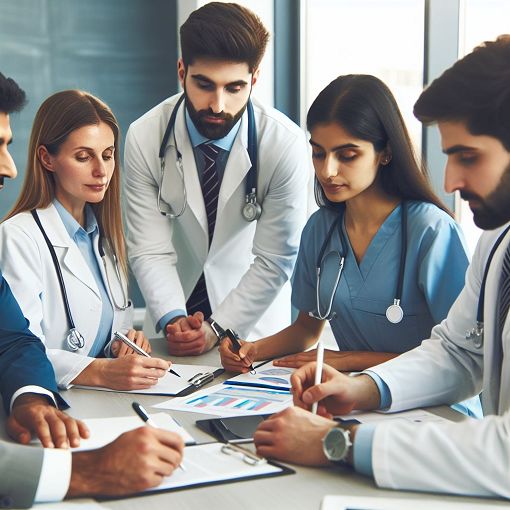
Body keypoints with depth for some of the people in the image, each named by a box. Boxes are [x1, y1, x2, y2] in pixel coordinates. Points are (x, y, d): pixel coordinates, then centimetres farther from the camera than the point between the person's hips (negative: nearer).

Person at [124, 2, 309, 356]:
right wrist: (173, 320, -26)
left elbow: (274, 260, -13)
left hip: (253, 322, -1)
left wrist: (217, 329, -19)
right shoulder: (144, 138, -13)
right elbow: (150, 250, -12)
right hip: (176, 310, 1)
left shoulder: (285, 143, -17)